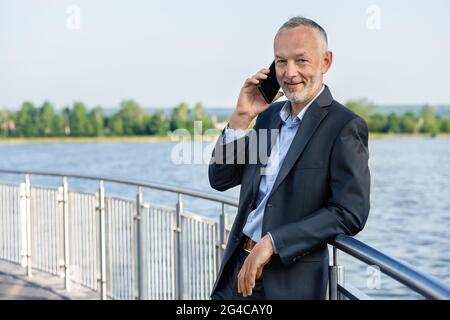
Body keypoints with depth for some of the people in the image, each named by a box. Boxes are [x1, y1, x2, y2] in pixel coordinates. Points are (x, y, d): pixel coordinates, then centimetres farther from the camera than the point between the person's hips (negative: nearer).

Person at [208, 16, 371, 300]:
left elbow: (351, 213, -18)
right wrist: (242, 117, -3)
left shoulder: (345, 126, -11)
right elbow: (220, 180, 9)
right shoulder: (269, 114, 9)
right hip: (238, 266, 6)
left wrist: (273, 242, -20)